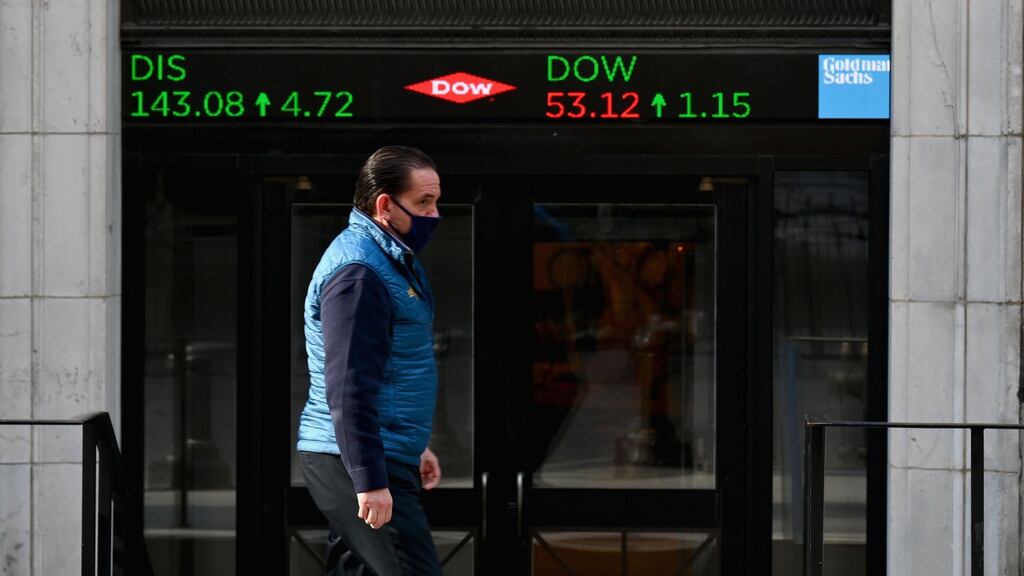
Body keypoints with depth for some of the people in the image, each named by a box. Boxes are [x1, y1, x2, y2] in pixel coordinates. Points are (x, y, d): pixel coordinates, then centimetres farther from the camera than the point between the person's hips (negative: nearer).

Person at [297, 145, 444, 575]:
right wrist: (370, 480, -25)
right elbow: (347, 387, -24)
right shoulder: (357, 271, -18)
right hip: (355, 460, -10)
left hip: (385, 454, 10)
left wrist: (415, 444, 27)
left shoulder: (393, 258, 15)